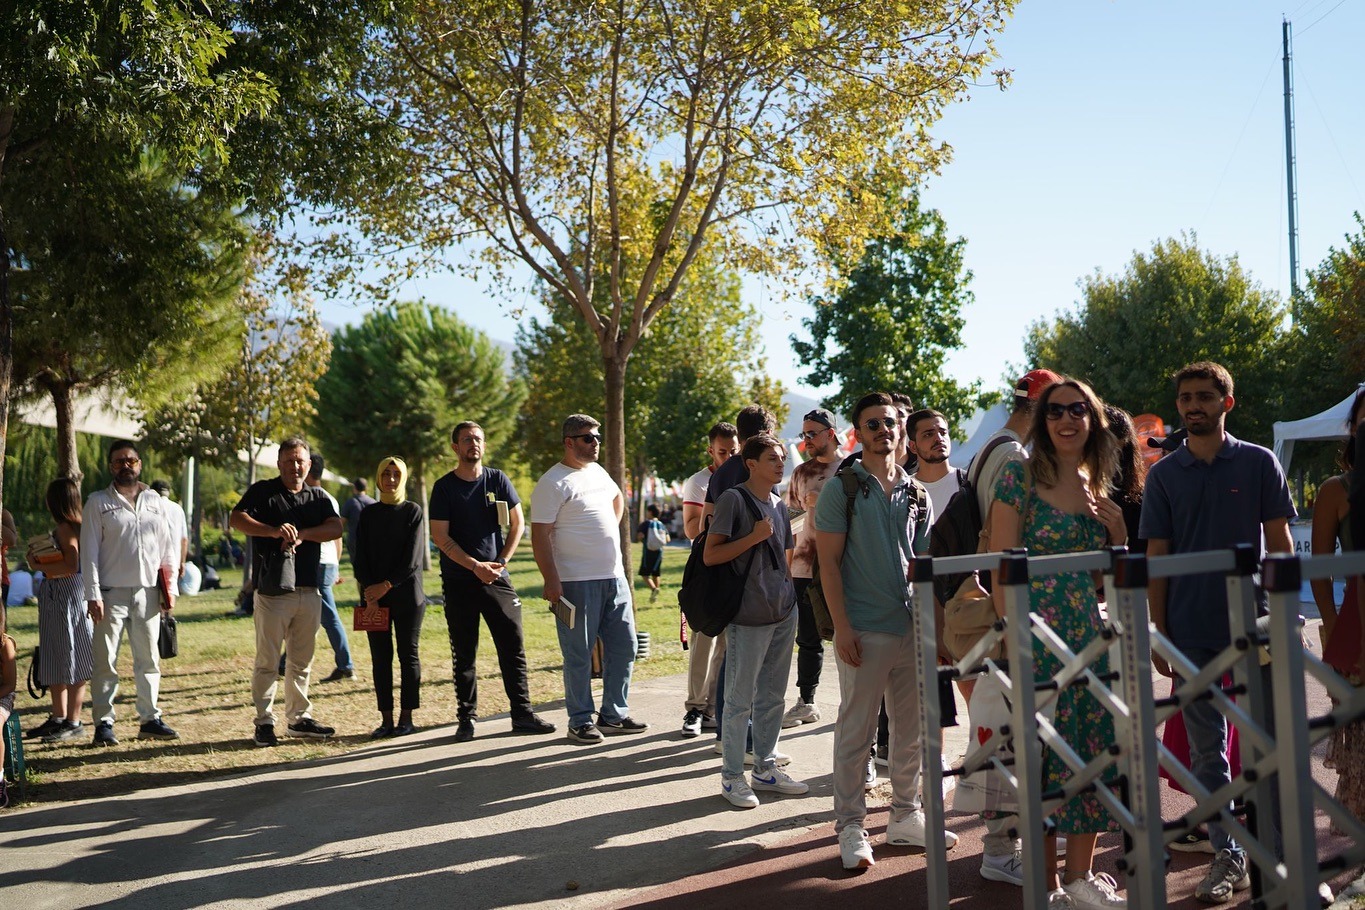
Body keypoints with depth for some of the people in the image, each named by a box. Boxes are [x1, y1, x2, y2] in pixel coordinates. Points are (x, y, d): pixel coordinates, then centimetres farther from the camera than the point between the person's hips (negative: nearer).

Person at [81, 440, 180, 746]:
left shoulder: (156, 501, 12)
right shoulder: (98, 502, 3)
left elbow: (167, 547, 14)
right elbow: (89, 550, -2)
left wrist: (170, 587, 7)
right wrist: (93, 595, -9)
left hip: (148, 593, 3)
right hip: (112, 594, -3)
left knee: (149, 660, 7)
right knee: (105, 661, -2)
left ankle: (150, 719, 14)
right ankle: (104, 723, 5)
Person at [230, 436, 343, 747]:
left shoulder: (317, 497, 15)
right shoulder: (262, 491, 3)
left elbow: (335, 528, 0)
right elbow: (236, 518, -13)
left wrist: (302, 535, -16)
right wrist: (274, 531, -27)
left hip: (309, 591, 5)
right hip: (273, 590, -4)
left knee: (302, 661, 12)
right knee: (268, 661, -3)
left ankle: (298, 718, 22)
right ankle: (264, 723, 3)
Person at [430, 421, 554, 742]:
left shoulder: (498, 480, 6)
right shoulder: (444, 487, -1)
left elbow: (518, 524, 7)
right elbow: (440, 537, -6)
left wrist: (501, 561, -4)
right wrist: (476, 566, -14)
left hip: (497, 578, 2)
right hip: (459, 581, -2)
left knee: (513, 647, 1)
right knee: (464, 653, 4)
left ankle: (522, 713, 9)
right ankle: (466, 718, 12)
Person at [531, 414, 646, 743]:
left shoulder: (597, 471, 14)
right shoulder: (553, 482, -10)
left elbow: (618, 498, 35)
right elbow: (540, 536, -15)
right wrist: (551, 581, -21)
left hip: (614, 577, 8)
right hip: (577, 582, -8)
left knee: (623, 648, 11)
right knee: (579, 655, 0)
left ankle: (614, 715, 22)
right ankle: (581, 721, 11)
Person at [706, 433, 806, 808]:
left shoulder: (779, 506, 14)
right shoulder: (734, 499, -8)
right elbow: (710, 556, -13)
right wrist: (754, 537, -18)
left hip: (784, 613, 7)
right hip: (749, 617, -7)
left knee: (772, 696, 13)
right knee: (740, 700, 0)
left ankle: (765, 767, 24)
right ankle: (732, 776, 9)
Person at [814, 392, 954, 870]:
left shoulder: (917, 493, 13)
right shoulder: (842, 488, -2)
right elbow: (829, 562, -6)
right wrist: (842, 627, -13)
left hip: (913, 628, 5)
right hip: (864, 631, -5)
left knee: (913, 729, 12)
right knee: (855, 733, 0)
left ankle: (905, 816, 25)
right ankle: (851, 827, 9)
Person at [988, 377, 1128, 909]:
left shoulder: (1099, 486, 12)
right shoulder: (1020, 477, -5)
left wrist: (1119, 535, 1)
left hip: (1091, 637, 6)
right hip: (1037, 635, -6)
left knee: (1095, 750, 9)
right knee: (1043, 753, 0)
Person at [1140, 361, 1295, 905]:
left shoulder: (1259, 464, 2)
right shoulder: (1163, 474, 6)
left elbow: (1279, 542, 3)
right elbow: (1156, 555, 5)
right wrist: (1159, 632, 1)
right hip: (1191, 631, 2)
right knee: (1207, 749, 6)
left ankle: (1282, 853, 14)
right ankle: (1227, 856, 17)